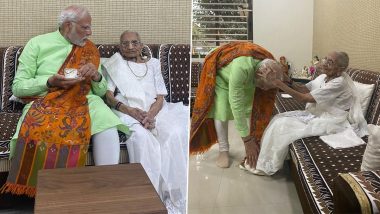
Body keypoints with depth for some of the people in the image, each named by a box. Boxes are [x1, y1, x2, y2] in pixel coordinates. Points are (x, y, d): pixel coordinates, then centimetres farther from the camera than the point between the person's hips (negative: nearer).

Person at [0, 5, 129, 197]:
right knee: (35, 130, -35)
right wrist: (50, 82, -14)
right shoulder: (37, 44, 3)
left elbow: (101, 91, 14)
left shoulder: (90, 50, 12)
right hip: (44, 102, -2)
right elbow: (18, 87, 1)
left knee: (108, 126, -29)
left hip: (83, 101, 2)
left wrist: (96, 76, -8)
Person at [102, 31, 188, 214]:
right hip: (128, 113, -1)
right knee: (142, 137, -37)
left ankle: (175, 198, -27)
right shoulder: (115, 65, 15)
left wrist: (150, 115, -14)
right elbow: (108, 96, 3)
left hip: (155, 111, 2)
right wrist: (131, 111, -17)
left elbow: (160, 98, 9)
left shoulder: (153, 63, 19)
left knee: (176, 134, -31)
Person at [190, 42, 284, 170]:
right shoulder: (241, 68, -47)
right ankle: (223, 150, -1)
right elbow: (237, 106, -44)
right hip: (220, 73, -4)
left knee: (252, 108, -8)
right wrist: (247, 141, -40)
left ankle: (253, 151, 0)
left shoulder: (269, 70, -28)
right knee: (221, 110, -15)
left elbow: (266, 104, -21)